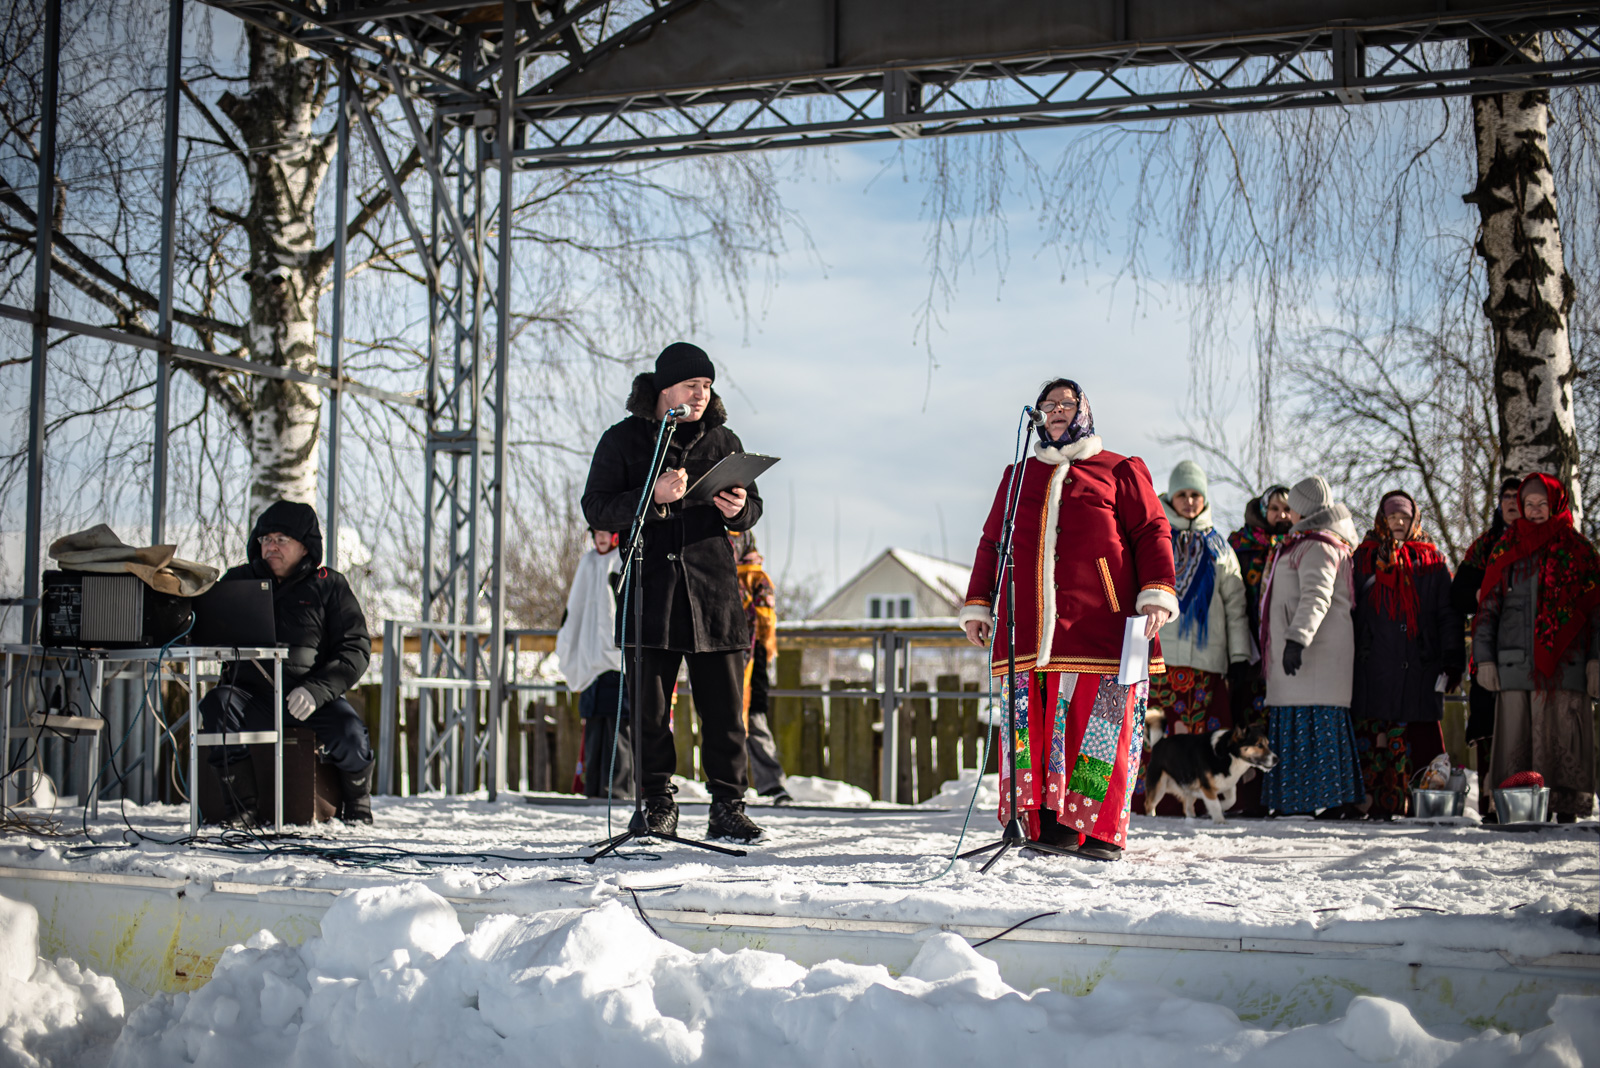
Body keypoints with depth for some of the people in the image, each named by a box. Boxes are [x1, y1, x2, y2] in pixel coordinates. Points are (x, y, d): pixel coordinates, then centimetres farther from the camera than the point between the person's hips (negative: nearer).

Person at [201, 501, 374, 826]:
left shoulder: (329, 586, 9)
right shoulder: (238, 580, 16)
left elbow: (356, 648, 1)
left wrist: (316, 690, -15)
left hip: (313, 698, -1)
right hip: (251, 693, 2)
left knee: (349, 732, -29)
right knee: (217, 704, -30)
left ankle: (357, 807, 3)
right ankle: (241, 808, -19)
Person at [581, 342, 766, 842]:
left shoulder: (723, 441, 12)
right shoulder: (623, 440, 5)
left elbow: (753, 507, 16)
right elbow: (596, 509, -3)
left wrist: (738, 510, -9)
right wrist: (653, 497, -18)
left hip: (714, 590, 2)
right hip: (649, 589, -1)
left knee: (724, 707, 0)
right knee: (649, 706, 1)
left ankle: (727, 807, 6)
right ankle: (658, 804, 13)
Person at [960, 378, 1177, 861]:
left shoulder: (1120, 471, 13)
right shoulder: (1018, 476, 23)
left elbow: (1152, 531, 6)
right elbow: (992, 542, 26)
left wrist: (1157, 592, -8)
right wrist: (977, 604, 17)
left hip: (1098, 623, -3)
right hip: (1027, 624, 3)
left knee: (1100, 725, -5)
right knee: (1031, 726, -4)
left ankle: (1100, 833, 0)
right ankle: (1047, 826, -1)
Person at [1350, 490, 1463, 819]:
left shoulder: (1432, 561, 12)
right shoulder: (1364, 558, 13)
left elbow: (1448, 614, 9)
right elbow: (1349, 610, 13)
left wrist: (1452, 659, 0)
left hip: (1420, 665, 0)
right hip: (1373, 665, 0)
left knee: (1423, 736, -4)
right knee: (1373, 733, -4)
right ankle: (1375, 803, 0)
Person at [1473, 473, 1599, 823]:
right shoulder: (1506, 550, 14)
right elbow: (1488, 606, 11)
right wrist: (1484, 658, 3)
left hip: (1564, 662, -1)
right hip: (1516, 661, 1)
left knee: (1564, 737, -5)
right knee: (1515, 737, -2)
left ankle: (1567, 809, -2)